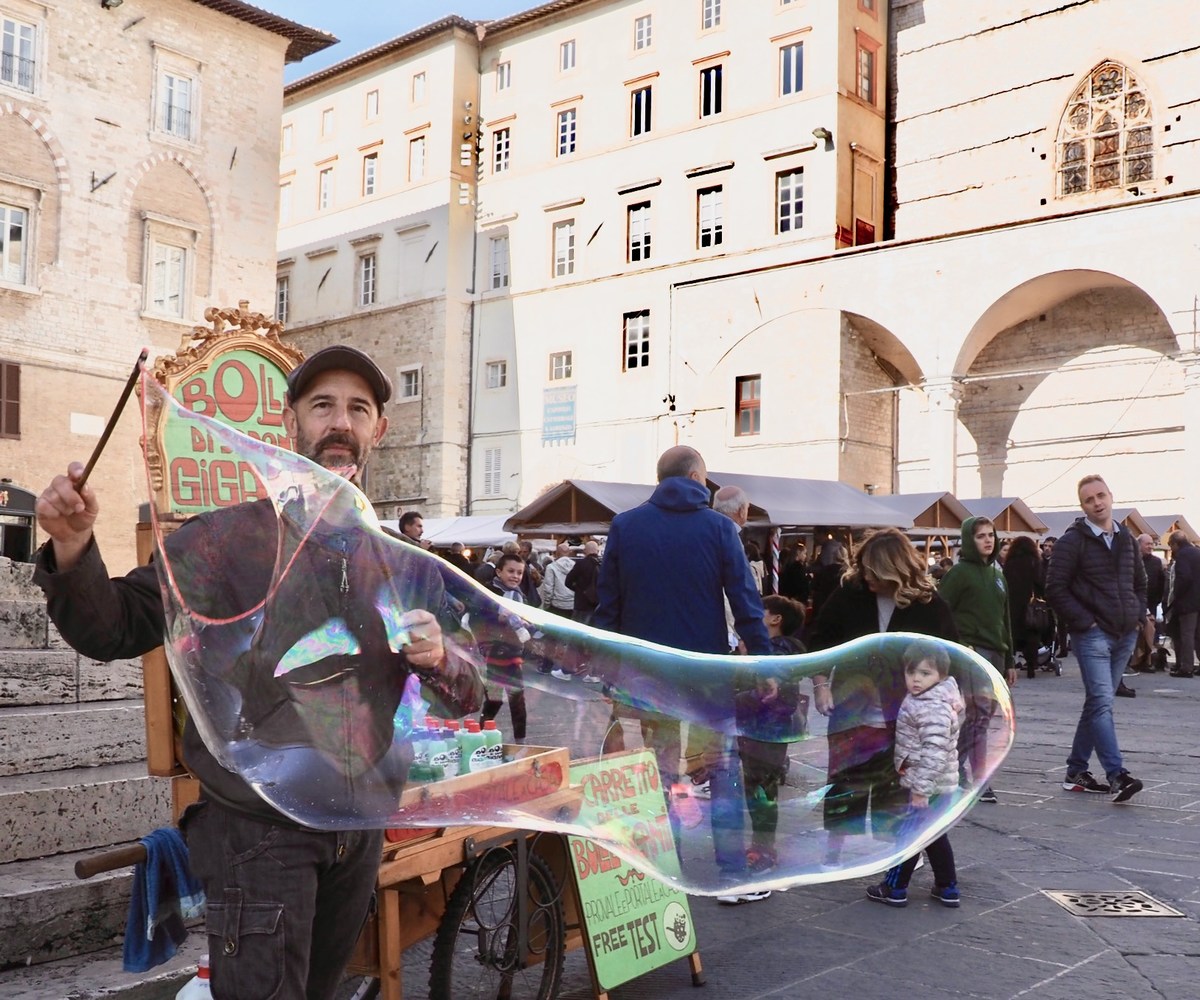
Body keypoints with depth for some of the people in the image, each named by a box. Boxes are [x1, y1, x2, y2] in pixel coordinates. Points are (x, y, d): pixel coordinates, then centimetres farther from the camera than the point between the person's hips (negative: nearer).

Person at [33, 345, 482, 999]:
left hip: (360, 836, 5)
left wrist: (439, 661, -14)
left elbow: (465, 695, 8)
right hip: (260, 837, -5)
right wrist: (73, 549, -31)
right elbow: (113, 631, -12)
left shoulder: (406, 565, 5)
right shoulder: (230, 539, -8)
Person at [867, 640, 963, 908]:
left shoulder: (934, 710, -24)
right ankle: (947, 888, 28)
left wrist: (921, 788, -28)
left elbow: (934, 753, -29)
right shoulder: (919, 700, 8)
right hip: (939, 786, 10)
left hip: (928, 785, -10)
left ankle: (894, 888, 14)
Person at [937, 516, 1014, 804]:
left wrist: (1009, 660, 19)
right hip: (971, 651, -8)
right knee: (979, 713, -12)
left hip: (995, 653, 8)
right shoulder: (960, 572, -5)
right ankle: (980, 781, -8)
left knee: (982, 715, 8)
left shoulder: (997, 573, 17)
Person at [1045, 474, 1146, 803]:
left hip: (1125, 635, 6)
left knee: (1097, 703, 10)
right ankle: (1117, 775, -16)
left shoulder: (1126, 539, 13)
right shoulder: (1073, 541, -6)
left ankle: (1076, 771, 18)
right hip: (1092, 635, -6)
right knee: (1101, 703, -14)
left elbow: (1140, 582, 25)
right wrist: (1083, 622, -13)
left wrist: (1139, 616, 9)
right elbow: (1055, 588, -10)